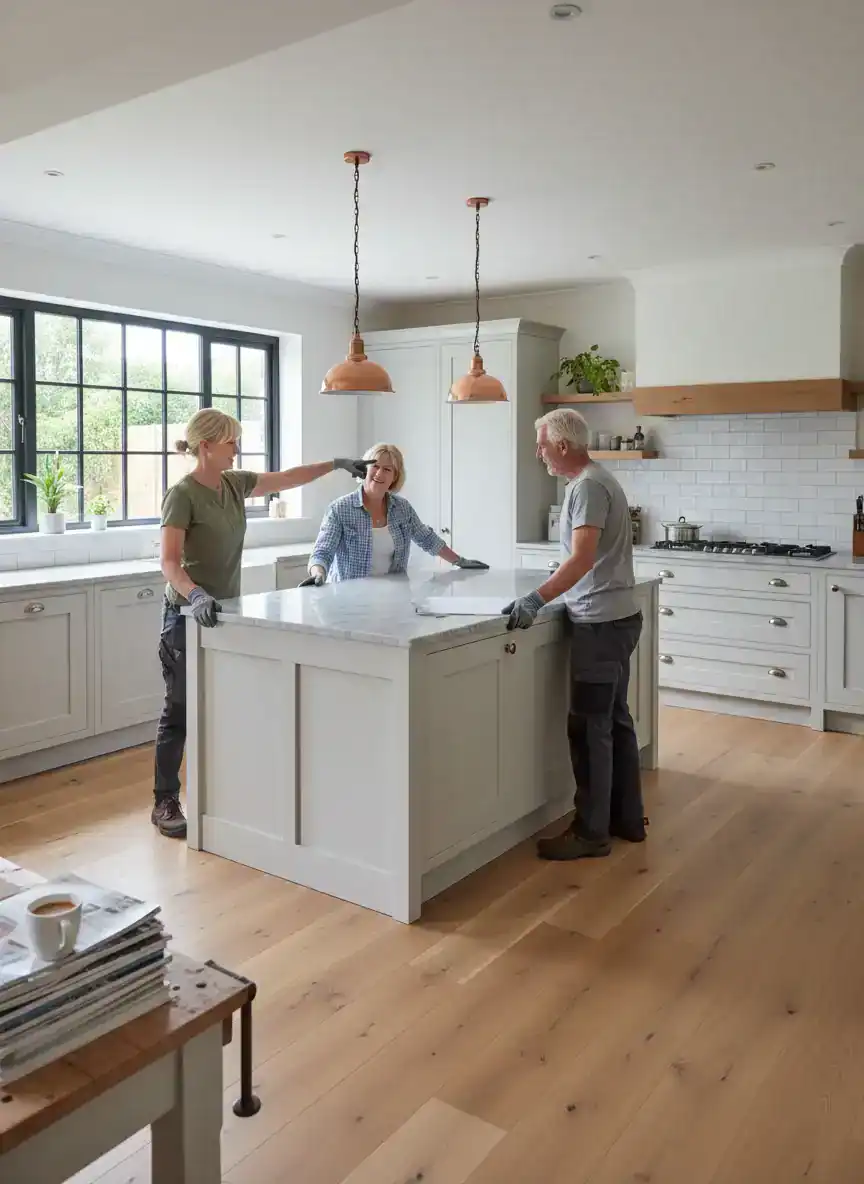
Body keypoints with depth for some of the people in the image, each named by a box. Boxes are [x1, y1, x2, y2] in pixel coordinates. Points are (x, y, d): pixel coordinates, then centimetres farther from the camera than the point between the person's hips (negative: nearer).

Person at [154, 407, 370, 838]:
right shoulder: (182, 494, -16)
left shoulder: (234, 483, 5)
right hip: (189, 616, -7)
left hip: (226, 611, 7)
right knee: (180, 710, 1)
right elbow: (169, 563, -24)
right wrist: (196, 595, -41)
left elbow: (287, 479, 17)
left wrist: (335, 464, 17)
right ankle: (164, 803, 13)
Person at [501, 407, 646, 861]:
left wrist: (537, 599, -33)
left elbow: (583, 558, -27)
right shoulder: (595, 479, 16)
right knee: (614, 721, 15)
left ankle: (591, 832, 6)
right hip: (616, 618, 10)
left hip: (601, 623, -10)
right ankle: (627, 819, 25)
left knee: (589, 728, -3)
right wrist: (549, 595, 24)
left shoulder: (588, 486, -15)